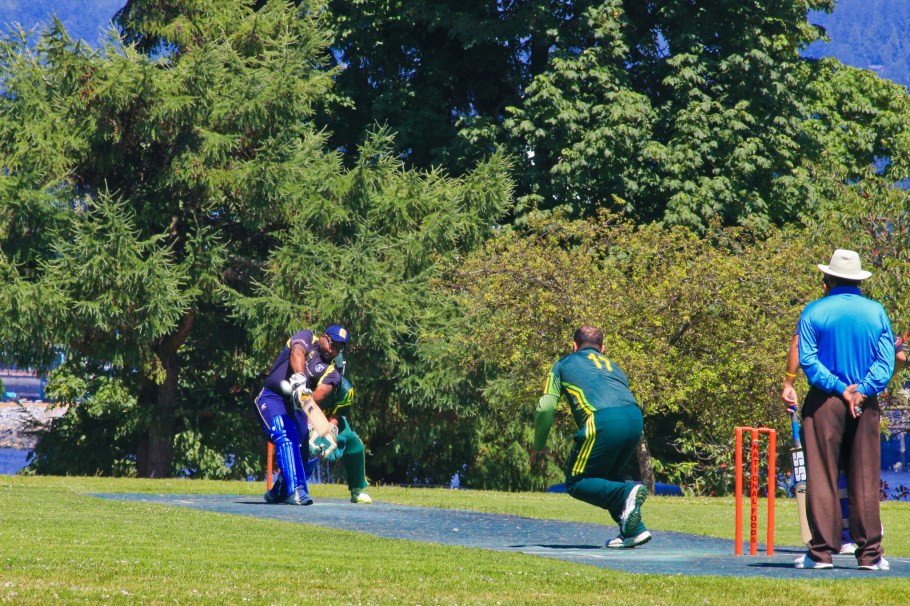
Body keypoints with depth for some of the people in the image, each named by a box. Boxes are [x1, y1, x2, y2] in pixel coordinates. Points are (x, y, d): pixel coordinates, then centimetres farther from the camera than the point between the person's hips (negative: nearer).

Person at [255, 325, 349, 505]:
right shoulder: (307, 338, 3)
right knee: (286, 436, -27)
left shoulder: (331, 372, 8)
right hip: (272, 397, -6)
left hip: (295, 407, 6)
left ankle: (279, 492, 24)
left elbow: (322, 391, -14)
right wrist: (299, 377, -40)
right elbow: (297, 354, -19)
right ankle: (296, 490, -34)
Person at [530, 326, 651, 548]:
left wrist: (537, 447, 21)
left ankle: (627, 494, -20)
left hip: (603, 421, -5)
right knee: (607, 476, 25)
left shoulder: (565, 363, 24)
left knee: (576, 483, 5)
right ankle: (633, 530, 9)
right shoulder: (611, 365, 35)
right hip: (635, 419, 5)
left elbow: (545, 408, 13)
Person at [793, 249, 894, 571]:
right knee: (866, 481, 5)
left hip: (824, 402, -2)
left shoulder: (815, 312, -1)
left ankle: (822, 552, -3)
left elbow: (807, 359, -8)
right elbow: (886, 361, -2)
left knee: (822, 477, 0)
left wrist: (839, 388, -9)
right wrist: (862, 390, -9)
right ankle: (869, 553, 4)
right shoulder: (877, 312, 5)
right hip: (866, 406, 2)